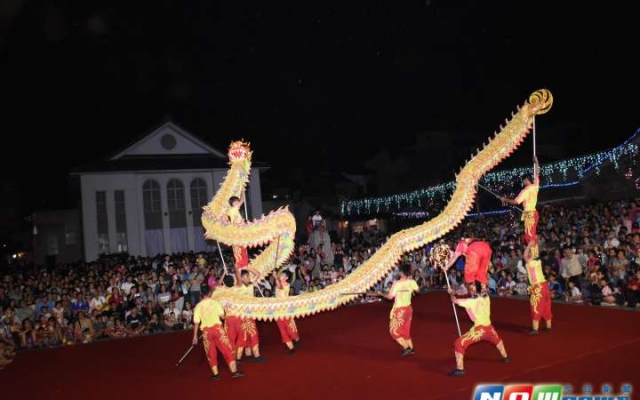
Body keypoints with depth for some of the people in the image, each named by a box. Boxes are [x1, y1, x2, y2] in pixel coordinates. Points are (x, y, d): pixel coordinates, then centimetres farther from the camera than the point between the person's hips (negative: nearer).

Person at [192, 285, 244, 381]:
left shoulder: (198, 306, 4)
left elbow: (196, 322, 3)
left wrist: (195, 336, 9)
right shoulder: (215, 302, 1)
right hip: (217, 327, -2)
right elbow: (222, 316, -4)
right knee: (227, 349, 5)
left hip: (206, 330, 2)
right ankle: (234, 371, 5)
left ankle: (216, 374, 12)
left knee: (211, 353, 11)